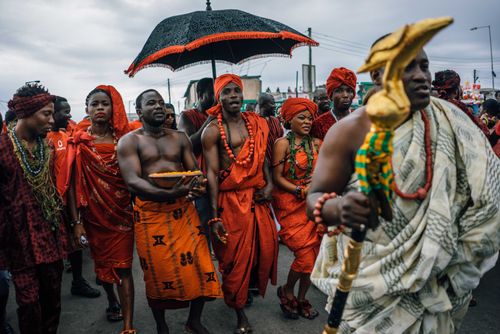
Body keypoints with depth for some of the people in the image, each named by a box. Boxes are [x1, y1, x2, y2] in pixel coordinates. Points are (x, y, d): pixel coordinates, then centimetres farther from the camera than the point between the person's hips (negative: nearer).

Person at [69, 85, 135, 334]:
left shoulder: (122, 139, -2)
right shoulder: (79, 142, -4)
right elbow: (72, 183, -5)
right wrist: (76, 221, -9)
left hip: (122, 212, -1)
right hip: (93, 214, 1)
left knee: (123, 266, -2)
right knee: (101, 263, 19)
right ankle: (112, 301, 45)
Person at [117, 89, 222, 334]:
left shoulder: (180, 137, 11)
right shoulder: (129, 141, -1)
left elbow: (195, 171, 9)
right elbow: (132, 181, -14)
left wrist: (197, 187, -17)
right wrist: (169, 194, -29)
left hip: (183, 210, 3)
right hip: (150, 214, -3)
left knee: (200, 266, 1)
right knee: (158, 273, 5)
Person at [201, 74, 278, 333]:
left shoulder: (256, 123, 9)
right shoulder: (212, 130, -7)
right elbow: (211, 173, -10)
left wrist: (269, 183, -1)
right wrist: (214, 216, -13)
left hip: (257, 197, 5)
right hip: (230, 201, -5)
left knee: (266, 246, 9)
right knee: (236, 257, 4)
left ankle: (252, 286, 39)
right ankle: (240, 313, 23)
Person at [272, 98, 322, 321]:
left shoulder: (316, 143, 9)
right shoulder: (283, 143, -5)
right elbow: (277, 177, -8)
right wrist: (300, 191, -16)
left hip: (313, 204, 5)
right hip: (290, 204, -5)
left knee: (313, 253, 5)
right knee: (305, 254, -9)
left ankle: (301, 299, 26)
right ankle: (286, 291, 19)